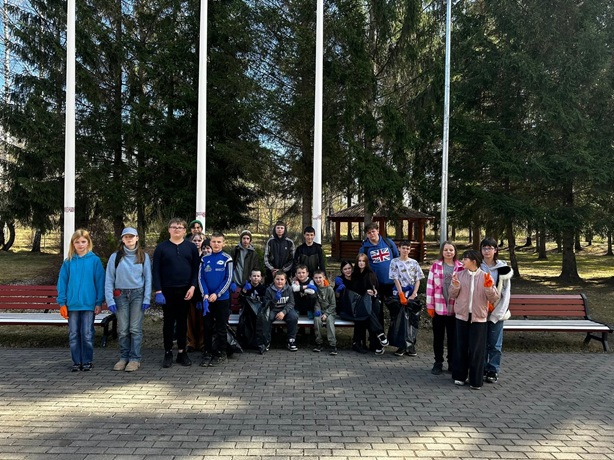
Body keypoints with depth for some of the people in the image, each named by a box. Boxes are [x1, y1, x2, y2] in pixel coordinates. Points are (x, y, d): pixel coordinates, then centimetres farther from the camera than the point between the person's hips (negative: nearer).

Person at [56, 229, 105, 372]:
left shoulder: (95, 260, -3)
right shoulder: (68, 262, 2)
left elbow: (100, 282, -2)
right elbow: (62, 282, 5)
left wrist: (99, 302, -4)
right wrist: (62, 302, 0)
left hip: (89, 304, -2)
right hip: (72, 304, 2)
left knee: (87, 334, 4)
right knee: (73, 335, 9)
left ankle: (88, 361, 17)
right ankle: (77, 362, 21)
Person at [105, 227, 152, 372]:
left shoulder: (143, 256, 4)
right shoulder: (115, 257, 3)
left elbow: (148, 279, 3)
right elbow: (109, 280, 2)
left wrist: (147, 299, -5)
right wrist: (110, 300, -6)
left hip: (138, 294, -1)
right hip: (121, 295, 1)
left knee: (135, 328, -1)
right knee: (123, 329, 4)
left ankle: (135, 359, 6)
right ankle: (124, 357, 16)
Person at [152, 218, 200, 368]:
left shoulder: (191, 247, 5)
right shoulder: (161, 247, 2)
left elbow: (196, 269, 4)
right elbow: (156, 271, -2)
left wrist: (193, 286, -7)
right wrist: (158, 291, -9)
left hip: (185, 290, 1)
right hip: (167, 291, -1)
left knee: (182, 321, 8)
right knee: (168, 322, 6)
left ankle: (182, 352, 18)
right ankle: (168, 353, 16)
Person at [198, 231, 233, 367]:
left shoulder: (227, 259, -4)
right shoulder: (205, 259, 5)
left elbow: (228, 279, -7)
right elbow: (201, 278, 3)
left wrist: (216, 294, -13)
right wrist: (205, 294, -11)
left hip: (222, 298, -3)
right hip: (207, 298, 3)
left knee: (221, 328, 5)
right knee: (207, 327, 9)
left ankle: (221, 353, 16)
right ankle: (207, 353, 19)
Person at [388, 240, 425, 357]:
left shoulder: (414, 263, 9)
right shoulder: (395, 262, 2)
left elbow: (418, 280, 6)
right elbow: (396, 280, -4)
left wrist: (413, 295, -6)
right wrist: (402, 296, -10)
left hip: (412, 295, 2)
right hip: (399, 294, -2)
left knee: (413, 320, -2)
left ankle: (410, 346, 6)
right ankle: (401, 346, 5)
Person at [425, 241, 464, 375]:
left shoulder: (461, 267, 1)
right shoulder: (435, 266, 0)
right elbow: (430, 285, -1)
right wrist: (430, 305, -4)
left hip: (455, 308, 0)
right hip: (438, 307, 0)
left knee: (453, 337, 9)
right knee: (438, 337, 10)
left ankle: (452, 363, 23)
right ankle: (438, 363, 22)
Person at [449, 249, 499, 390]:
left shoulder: (485, 276, -4)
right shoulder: (460, 274, 2)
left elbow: (494, 299, -5)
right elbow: (452, 295, 5)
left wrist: (489, 287, -21)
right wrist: (455, 286, -14)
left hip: (479, 317, -2)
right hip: (462, 316, 2)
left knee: (476, 349, 2)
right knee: (461, 347, 10)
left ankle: (476, 380, 13)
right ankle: (460, 376, 24)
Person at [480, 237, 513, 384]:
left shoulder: (503, 268, -2)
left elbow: (506, 293, -2)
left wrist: (496, 313, -8)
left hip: (497, 312, -1)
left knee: (495, 344, 4)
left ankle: (493, 371, 16)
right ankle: (482, 369, 19)